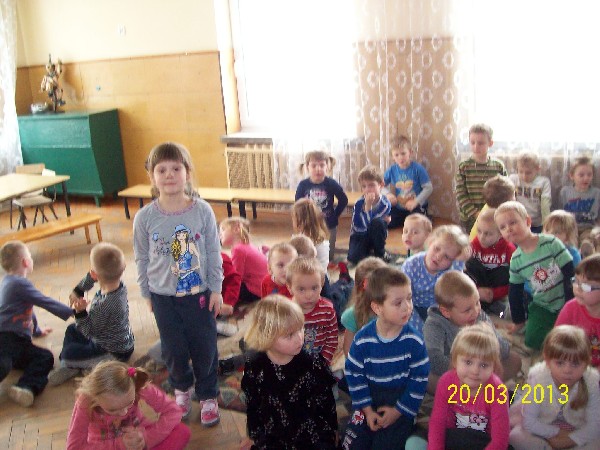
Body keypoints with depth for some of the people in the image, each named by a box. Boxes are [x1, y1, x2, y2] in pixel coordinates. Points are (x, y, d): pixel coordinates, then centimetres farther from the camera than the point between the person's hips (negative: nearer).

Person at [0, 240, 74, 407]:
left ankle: (26, 387, -32)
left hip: (17, 339, 9)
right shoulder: (19, 284, -7)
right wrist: (71, 312, 5)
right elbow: (45, 302, -6)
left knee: (45, 357, -11)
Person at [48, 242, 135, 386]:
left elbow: (89, 331, -22)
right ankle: (68, 365, 16)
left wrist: (80, 313, -29)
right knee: (71, 330, 21)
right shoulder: (120, 285, -15)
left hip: (115, 353, -9)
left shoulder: (103, 306, -39)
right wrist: (77, 291, 3)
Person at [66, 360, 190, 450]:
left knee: (182, 432, -25)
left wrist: (147, 437, -31)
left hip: (137, 435, 1)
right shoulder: (85, 403, -28)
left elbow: (173, 410, -21)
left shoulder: (138, 386, -27)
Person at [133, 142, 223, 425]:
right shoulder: (145, 217, -12)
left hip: (199, 293, -1)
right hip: (164, 296, 1)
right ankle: (182, 389, 44)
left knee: (205, 348, 11)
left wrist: (216, 289, -3)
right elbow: (142, 259, 0)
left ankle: (207, 395, 35)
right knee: (174, 350, 16)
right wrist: (147, 293, 5)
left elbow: (214, 253, -5)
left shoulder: (202, 211, -13)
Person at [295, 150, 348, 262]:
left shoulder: (331, 184, -12)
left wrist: (335, 215, -4)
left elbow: (343, 200, -2)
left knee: (328, 256, 11)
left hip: (328, 226, -1)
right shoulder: (303, 185, -10)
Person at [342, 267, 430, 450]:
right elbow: (354, 374, -6)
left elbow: (419, 378, -10)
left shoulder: (414, 340, -17)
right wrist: (367, 409, -8)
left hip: (401, 400, -1)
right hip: (369, 400, 2)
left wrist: (399, 410, -10)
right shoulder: (362, 339, -15)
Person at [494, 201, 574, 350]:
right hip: (542, 306, 3)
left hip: (565, 303, -3)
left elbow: (570, 274, -14)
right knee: (532, 341, -6)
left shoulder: (551, 243, -18)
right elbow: (514, 291, 7)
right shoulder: (515, 260, -4)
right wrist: (518, 321, 11)